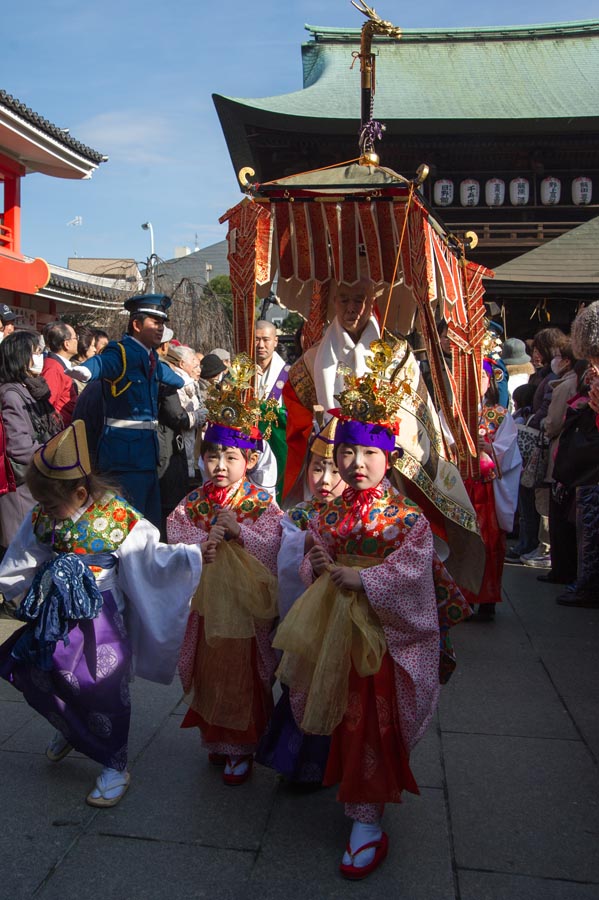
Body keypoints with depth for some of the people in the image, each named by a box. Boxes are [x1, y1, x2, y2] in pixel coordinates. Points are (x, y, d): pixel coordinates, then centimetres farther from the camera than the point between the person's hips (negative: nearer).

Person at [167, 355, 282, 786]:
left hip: (245, 606, -4)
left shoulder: (261, 503, -9)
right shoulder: (195, 500, 3)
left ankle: (242, 749, 25)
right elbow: (175, 529, -7)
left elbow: (271, 546, -17)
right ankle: (215, 739, 38)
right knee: (208, 673, 17)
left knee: (244, 677, 8)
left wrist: (238, 530, -29)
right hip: (206, 602, 4)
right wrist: (204, 539, -22)